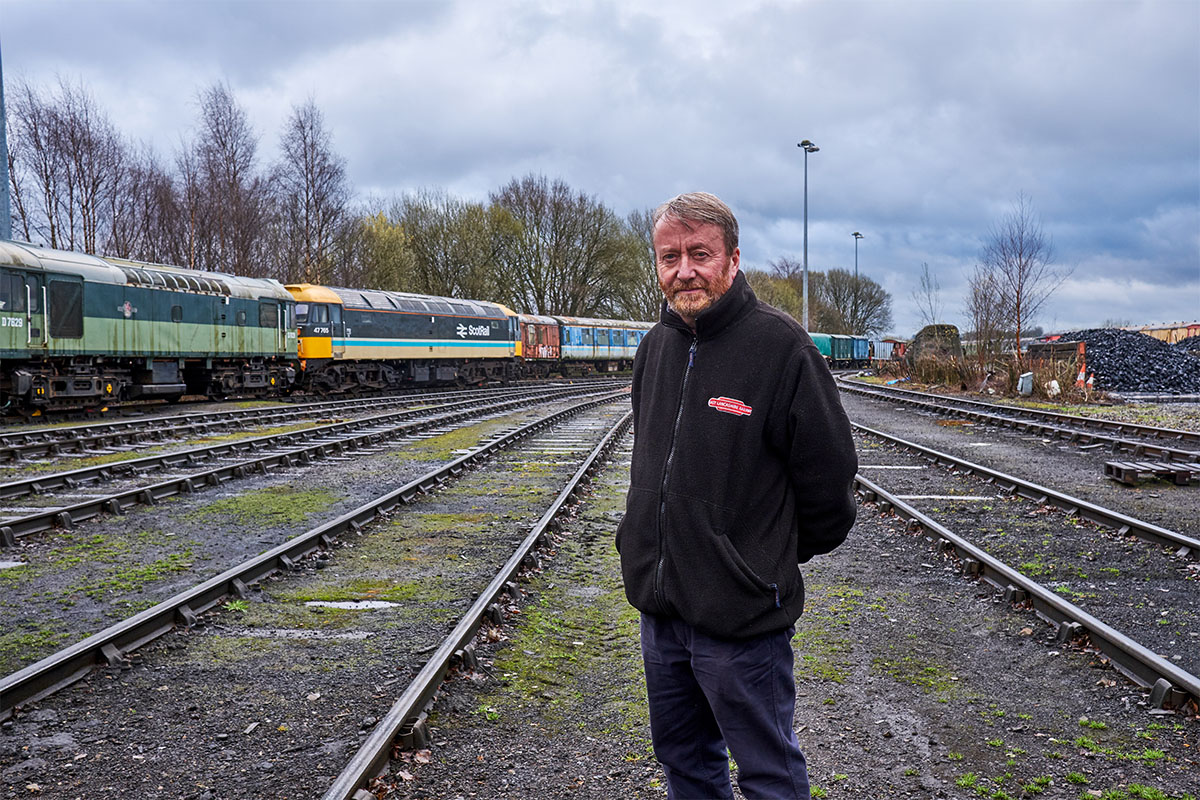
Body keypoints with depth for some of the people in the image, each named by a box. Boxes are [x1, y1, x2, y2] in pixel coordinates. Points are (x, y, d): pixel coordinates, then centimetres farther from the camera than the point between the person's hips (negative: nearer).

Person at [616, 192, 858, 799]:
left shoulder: (780, 346, -15)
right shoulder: (657, 345, 7)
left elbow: (828, 475, -10)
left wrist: (780, 557, 3)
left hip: (741, 613, -6)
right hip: (659, 604, 7)